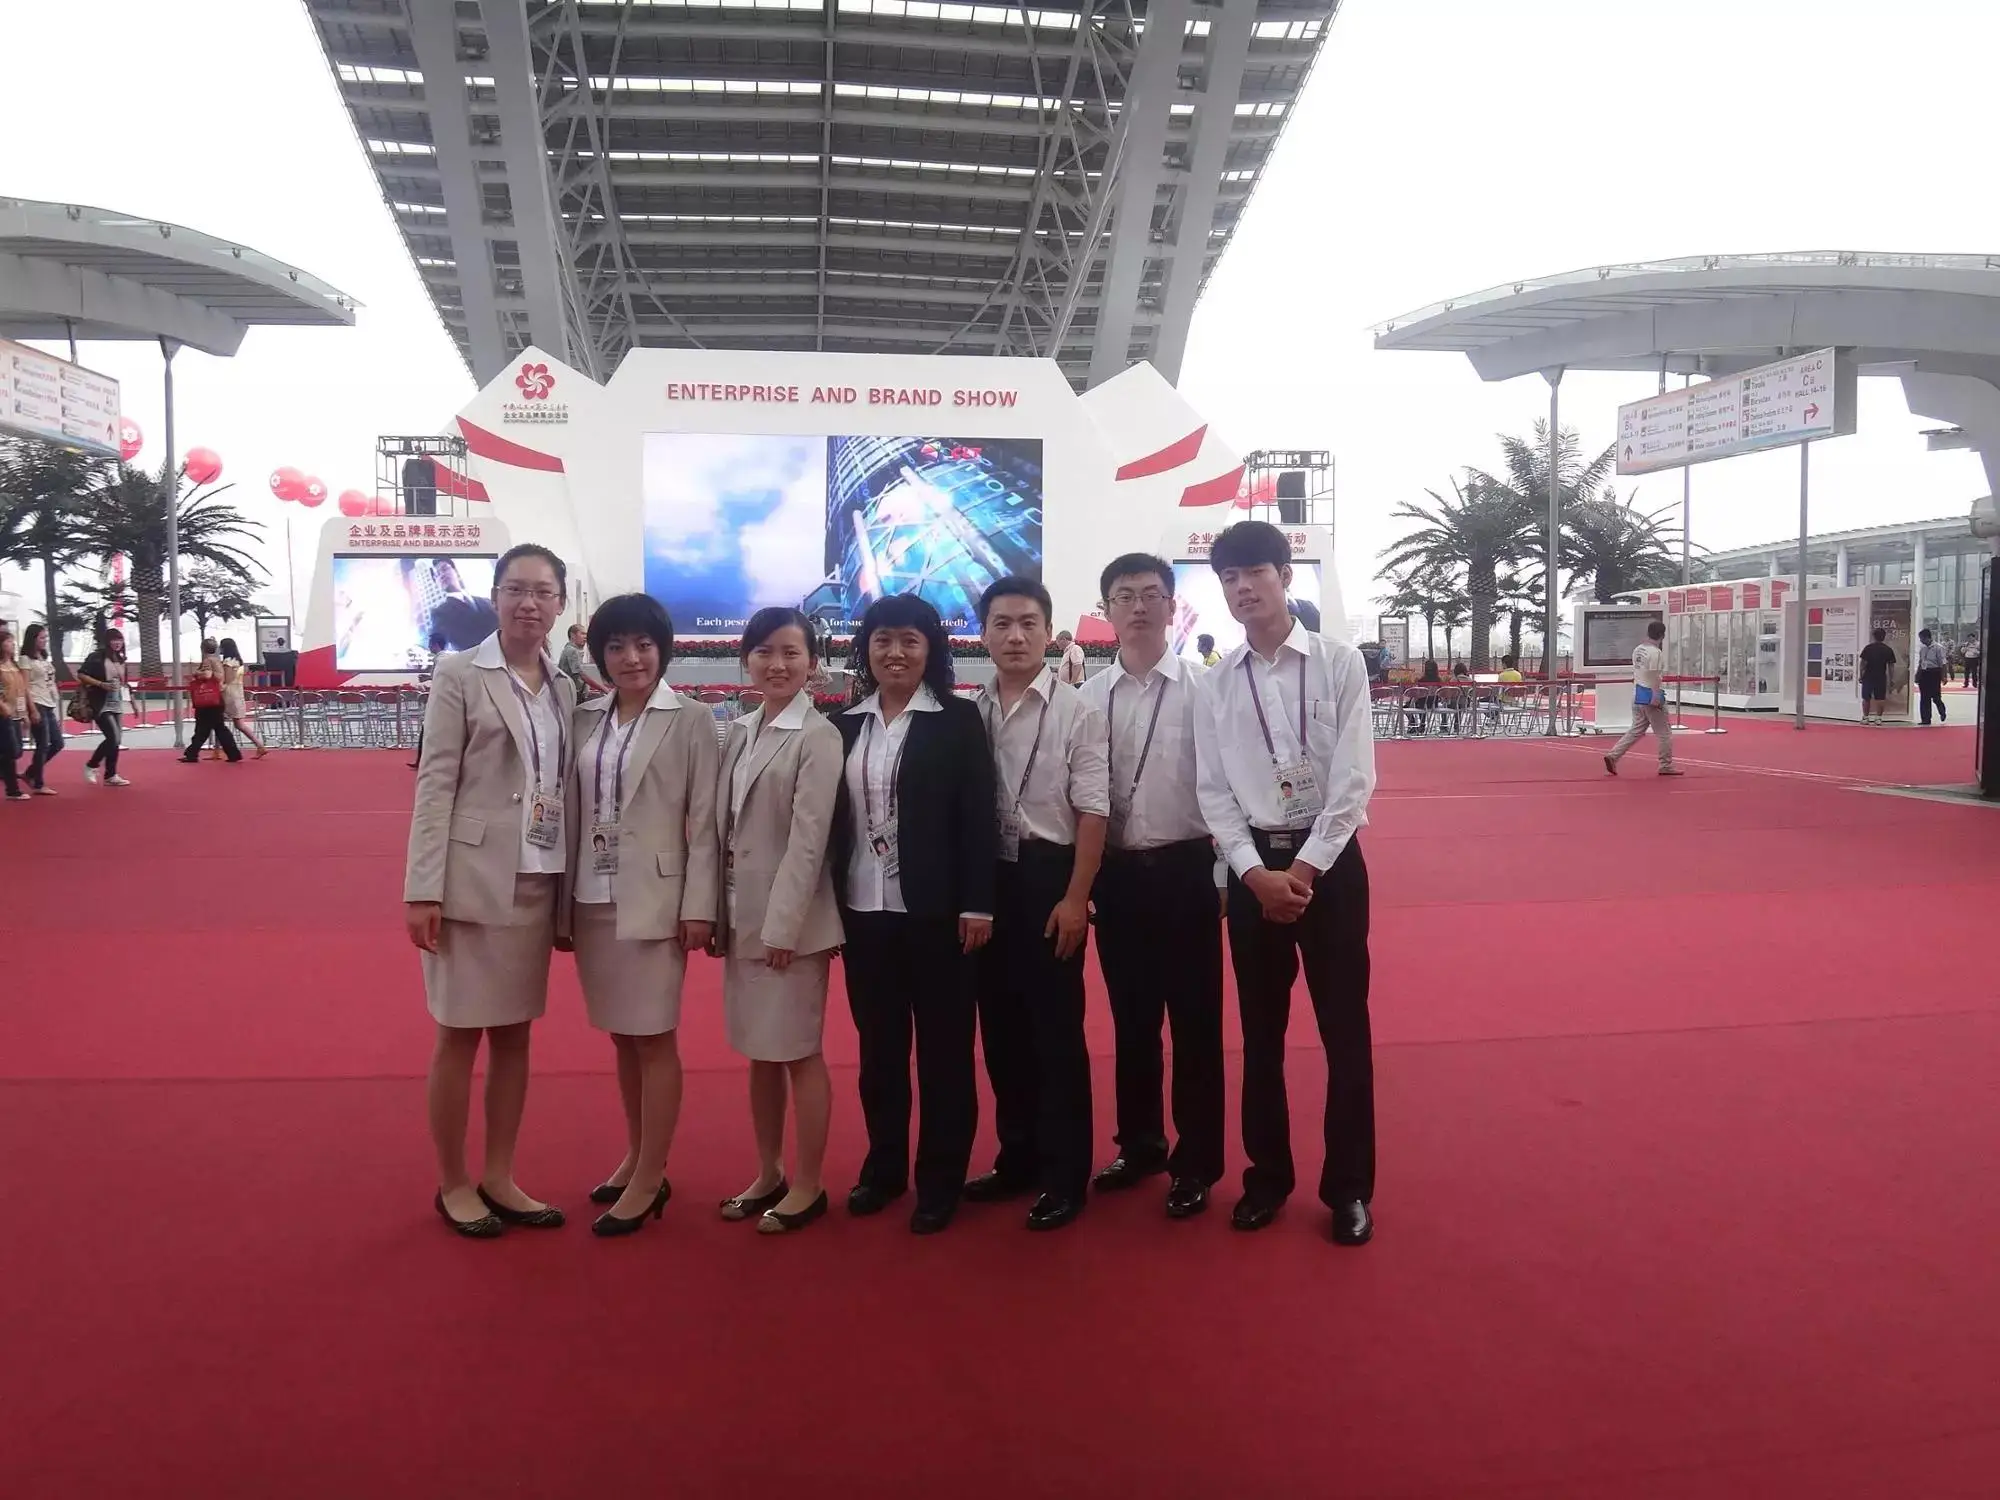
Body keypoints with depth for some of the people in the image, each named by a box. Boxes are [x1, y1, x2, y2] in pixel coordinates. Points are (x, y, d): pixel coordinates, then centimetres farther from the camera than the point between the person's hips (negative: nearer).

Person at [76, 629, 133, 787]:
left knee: (116, 740, 5)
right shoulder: (96, 657, -7)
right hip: (101, 705, -7)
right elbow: (81, 675, -12)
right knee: (113, 738, -15)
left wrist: (133, 702, 18)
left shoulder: (121, 660, 14)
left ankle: (110, 776, 12)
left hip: (117, 705, 7)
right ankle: (90, 766, 5)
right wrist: (101, 684, -21)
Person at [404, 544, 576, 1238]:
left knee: (514, 1033, 12)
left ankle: (499, 1179, 25)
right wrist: (424, 889, -14)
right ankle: (452, 1185, 21)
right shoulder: (460, 675, -6)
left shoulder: (562, 686, 9)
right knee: (461, 1035, 5)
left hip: (538, 880, 5)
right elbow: (435, 784, -9)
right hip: (474, 878, -5)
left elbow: (562, 787, 10)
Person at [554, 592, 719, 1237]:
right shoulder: (584, 719, 8)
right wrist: (562, 906, 8)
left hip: (653, 901, -5)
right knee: (622, 1037, 13)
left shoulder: (689, 722, -4)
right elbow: (572, 814, 8)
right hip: (592, 901, 5)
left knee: (654, 1038, 1)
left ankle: (649, 1182, 9)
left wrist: (698, 907, -11)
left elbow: (703, 821, -6)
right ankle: (635, 1159, 27)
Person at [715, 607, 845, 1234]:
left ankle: (808, 1185, 16)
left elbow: (808, 837, -16)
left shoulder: (817, 737, -11)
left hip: (789, 917, -7)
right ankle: (767, 1174, 28)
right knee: (759, 1050, 15)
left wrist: (783, 925, -18)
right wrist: (717, 911, 8)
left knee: (798, 1051, 3)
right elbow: (724, 827, 11)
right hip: (742, 914, 7)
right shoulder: (739, 734, 9)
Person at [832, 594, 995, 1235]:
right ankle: (883, 1165, 27)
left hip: (934, 909, -3)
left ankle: (940, 1179, 17)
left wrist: (977, 904, -11)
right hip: (863, 910, 4)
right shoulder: (844, 725, 8)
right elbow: (833, 817, 8)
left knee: (943, 1046, 6)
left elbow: (977, 816, -6)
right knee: (878, 1045, 13)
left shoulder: (958, 720, -2)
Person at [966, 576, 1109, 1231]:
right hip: (984, 876, 4)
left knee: (1056, 1027, 5)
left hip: (1047, 873, -4)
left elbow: (1092, 812, -8)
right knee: (1000, 1023, 14)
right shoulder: (969, 713, 3)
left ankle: (1064, 1173, 19)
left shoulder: (1076, 711, -7)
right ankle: (1017, 1156, 31)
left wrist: (1074, 898, -11)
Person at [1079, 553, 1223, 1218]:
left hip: (1185, 869, -3)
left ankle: (1197, 1162, 21)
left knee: (1195, 1021, 6)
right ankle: (1140, 1143, 34)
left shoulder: (1202, 687, -6)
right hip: (1116, 873, 3)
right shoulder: (1088, 696, 2)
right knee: (1130, 1019, 16)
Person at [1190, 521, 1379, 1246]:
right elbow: (1214, 792, 1)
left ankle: (1349, 1187, 20)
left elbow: (1353, 780, -9)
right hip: (1253, 867, 2)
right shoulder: (1214, 685, 3)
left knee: (1344, 1029, 5)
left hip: (1330, 860, -2)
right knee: (1260, 1032, 11)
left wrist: (1305, 868, -13)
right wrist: (1256, 872, -11)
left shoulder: (1338, 663, -4)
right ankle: (1267, 1176, 27)